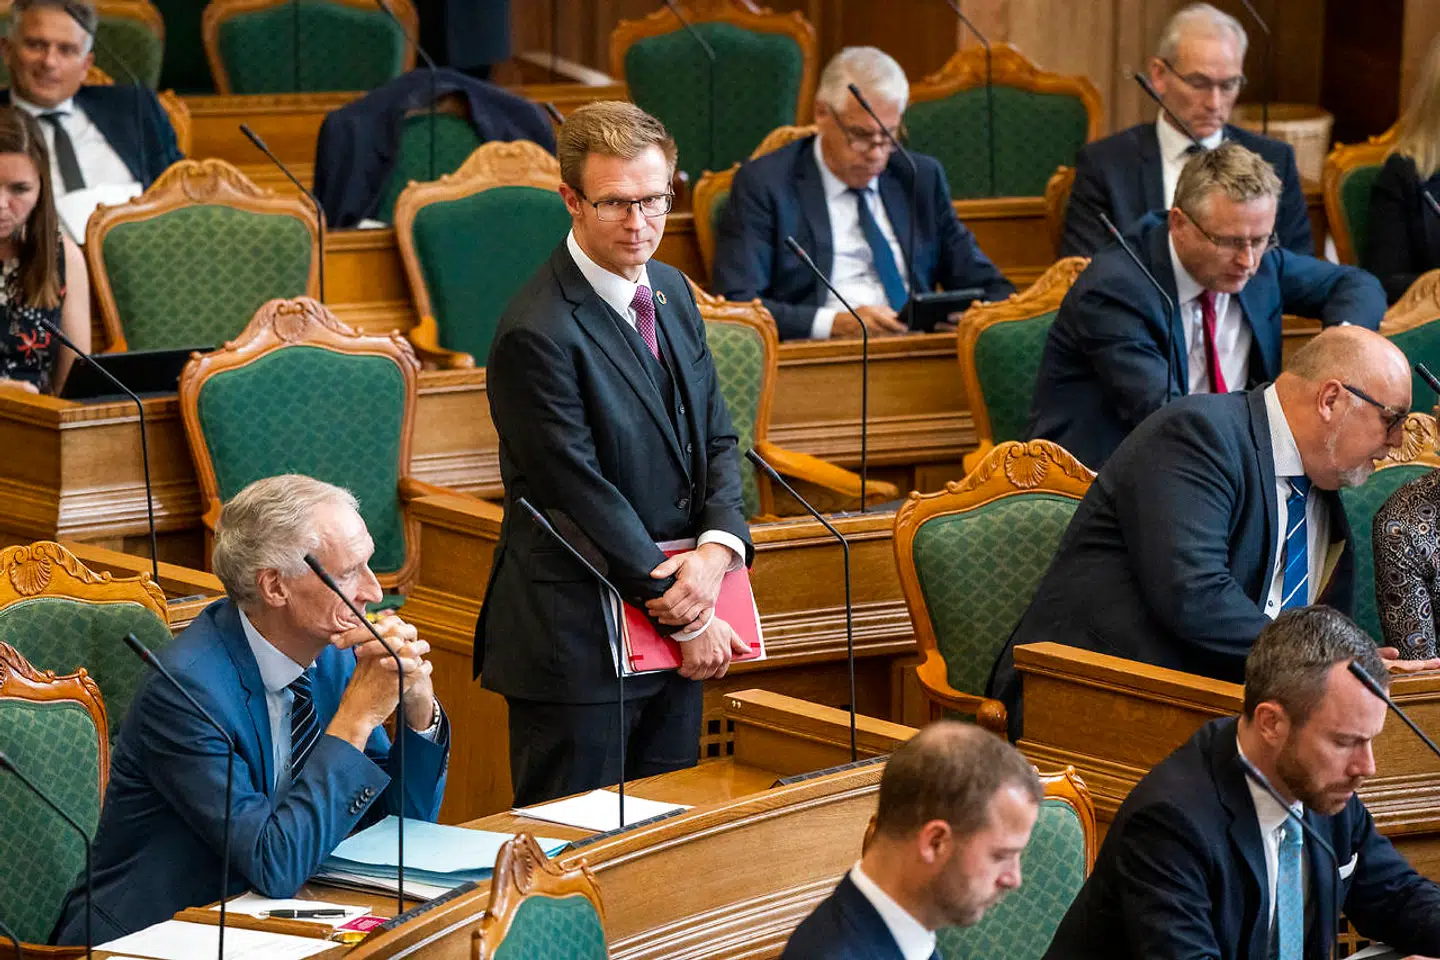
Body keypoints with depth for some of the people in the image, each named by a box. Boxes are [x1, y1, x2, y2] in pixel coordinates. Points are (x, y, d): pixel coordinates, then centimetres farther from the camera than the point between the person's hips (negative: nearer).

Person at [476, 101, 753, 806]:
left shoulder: (671, 292, 10)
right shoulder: (538, 333, -17)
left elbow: (716, 441, 11)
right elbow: (585, 497, -18)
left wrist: (716, 549, -9)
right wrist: (683, 615, -14)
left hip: (676, 641, 8)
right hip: (578, 640, -8)